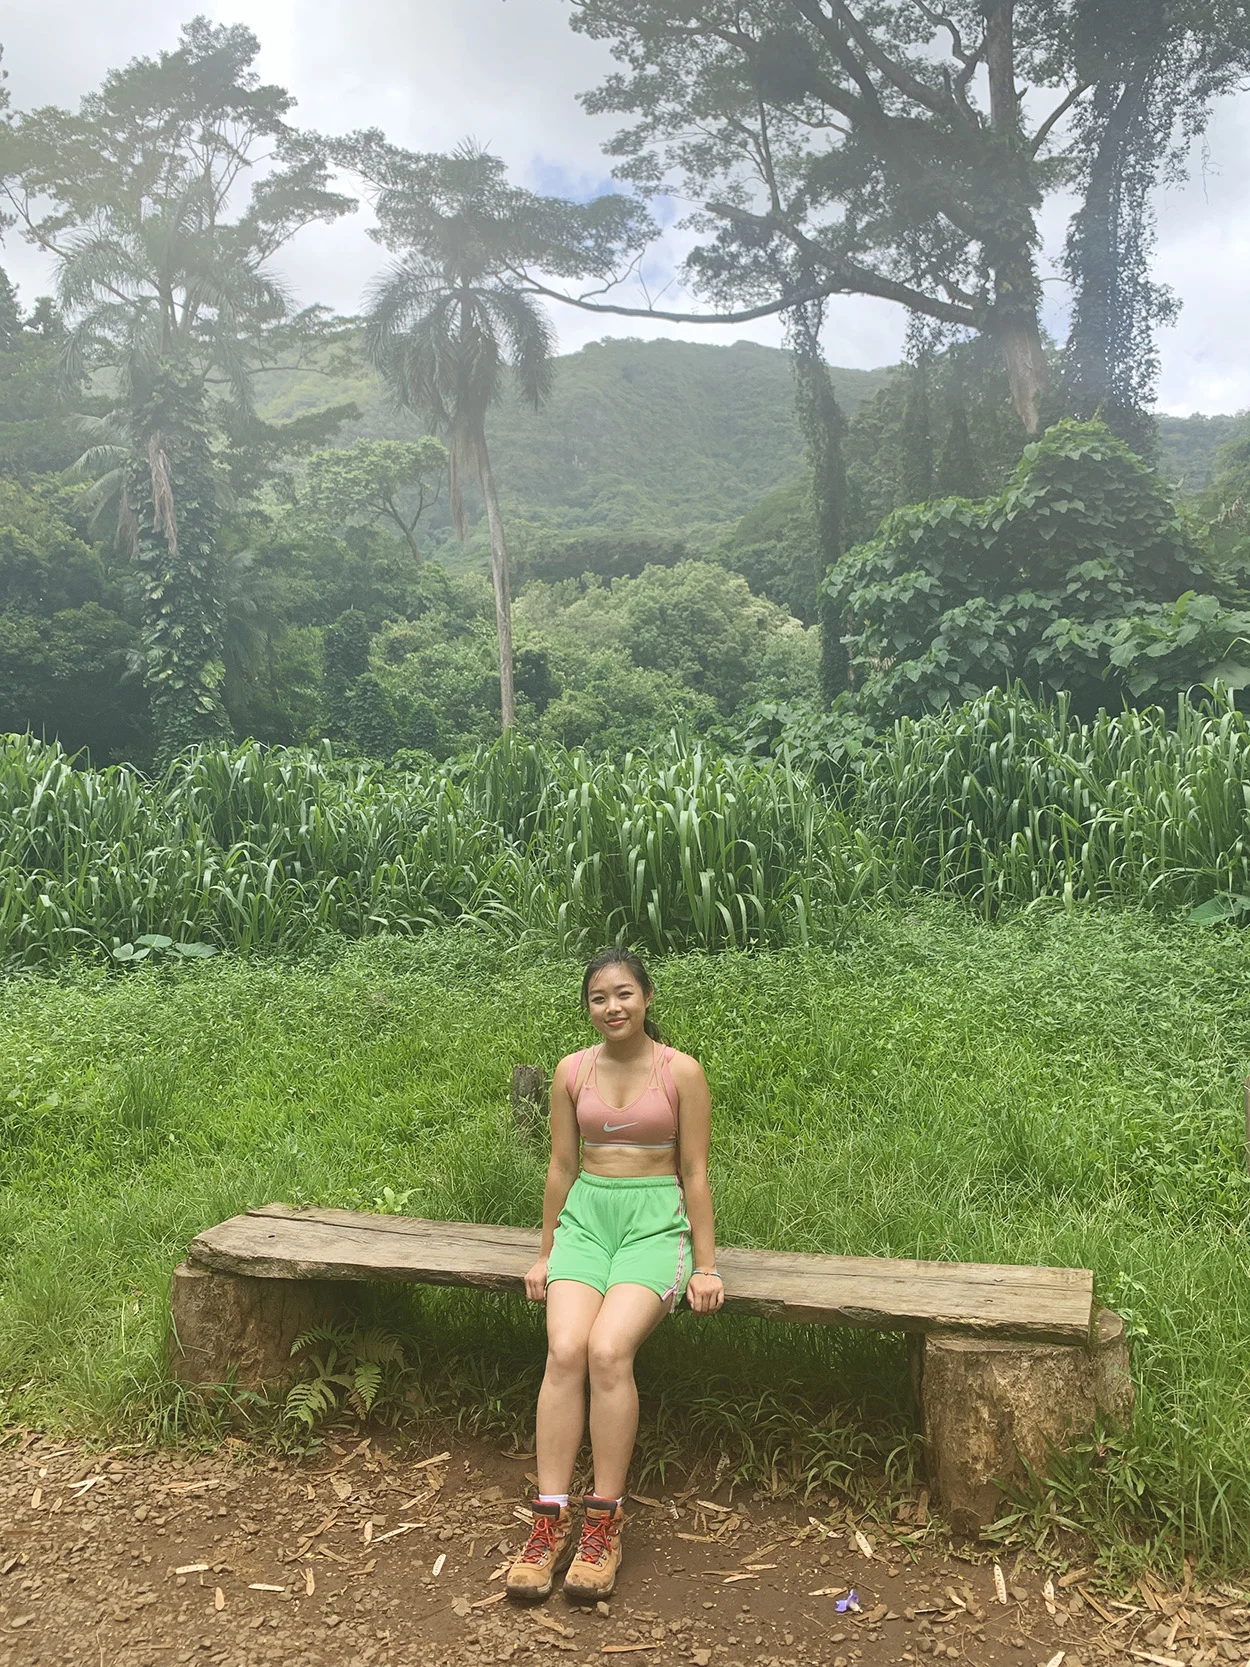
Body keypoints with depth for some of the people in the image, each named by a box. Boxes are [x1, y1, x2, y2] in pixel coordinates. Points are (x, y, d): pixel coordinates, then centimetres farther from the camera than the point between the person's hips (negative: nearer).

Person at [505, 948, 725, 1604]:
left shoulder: (681, 1072, -2)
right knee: (564, 1351, -23)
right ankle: (549, 1518, -17)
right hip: (586, 1216, 3)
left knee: (608, 1350, -27)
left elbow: (695, 1173, -1)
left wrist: (705, 1265, -3)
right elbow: (562, 1167, 12)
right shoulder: (572, 1071, 7)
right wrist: (545, 1254, 12)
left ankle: (604, 1520, -14)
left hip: (655, 1220, -3)